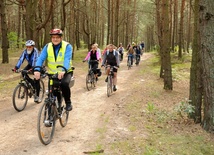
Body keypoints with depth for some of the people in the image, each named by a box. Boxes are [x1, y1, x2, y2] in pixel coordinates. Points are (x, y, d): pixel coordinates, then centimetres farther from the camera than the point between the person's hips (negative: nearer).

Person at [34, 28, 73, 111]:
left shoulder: (67, 46, -14)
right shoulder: (47, 47, -5)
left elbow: (67, 59, -29)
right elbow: (41, 58, -15)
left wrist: (63, 70, -47)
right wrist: (37, 70, -34)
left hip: (65, 72, -3)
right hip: (52, 73, 4)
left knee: (64, 84, -31)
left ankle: (68, 103, -10)